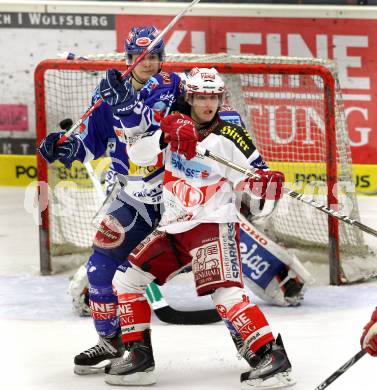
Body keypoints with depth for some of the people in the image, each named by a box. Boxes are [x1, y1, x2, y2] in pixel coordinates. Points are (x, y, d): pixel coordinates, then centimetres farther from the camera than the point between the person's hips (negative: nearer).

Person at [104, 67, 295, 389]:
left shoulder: (230, 137, -8)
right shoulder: (175, 124, 4)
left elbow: (251, 184, -7)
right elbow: (137, 153, -10)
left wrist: (266, 183, -31)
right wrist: (166, 135, -28)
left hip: (214, 224, -6)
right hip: (174, 226, 6)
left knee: (224, 290, -25)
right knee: (126, 279, 4)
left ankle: (271, 355, -25)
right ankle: (139, 356, 12)